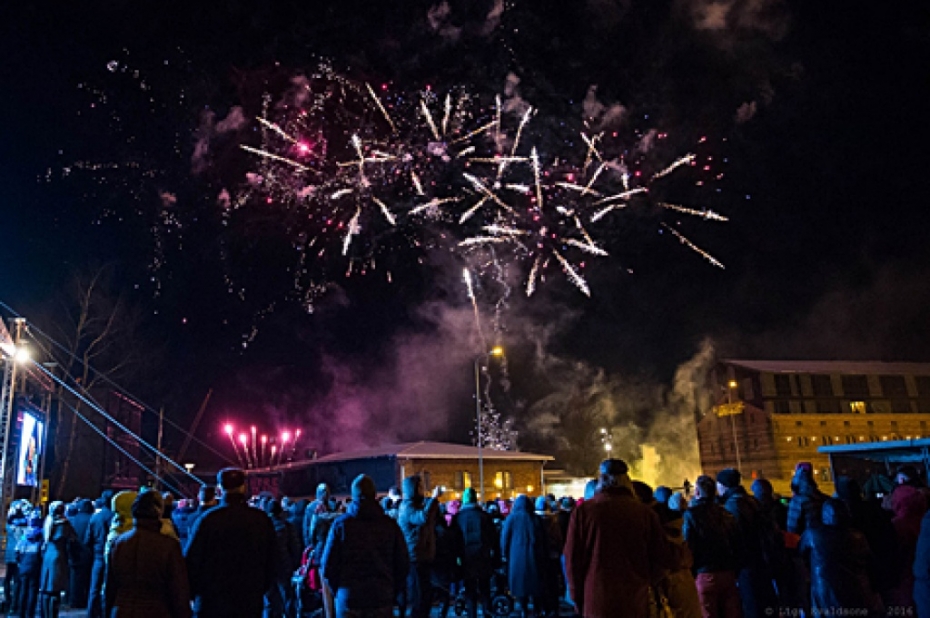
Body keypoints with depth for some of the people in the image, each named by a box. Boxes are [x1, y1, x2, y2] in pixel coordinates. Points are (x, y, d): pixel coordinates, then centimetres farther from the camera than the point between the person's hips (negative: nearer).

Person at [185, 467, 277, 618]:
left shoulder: (207, 519, -10)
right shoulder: (262, 520, -1)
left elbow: (192, 561, -8)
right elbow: (270, 562, 4)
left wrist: (194, 594, 7)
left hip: (211, 603, -2)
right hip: (250, 604, 2)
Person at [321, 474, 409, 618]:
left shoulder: (341, 524, -3)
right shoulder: (390, 524, -1)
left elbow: (328, 566, -2)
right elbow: (403, 565, 0)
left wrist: (337, 590, 12)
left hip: (348, 599, 0)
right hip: (382, 599, 1)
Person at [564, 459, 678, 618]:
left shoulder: (583, 511, -6)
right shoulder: (645, 512, -3)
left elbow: (572, 560, -3)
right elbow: (666, 558, -1)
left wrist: (578, 600, 9)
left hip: (595, 603, -1)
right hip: (635, 604, 1)